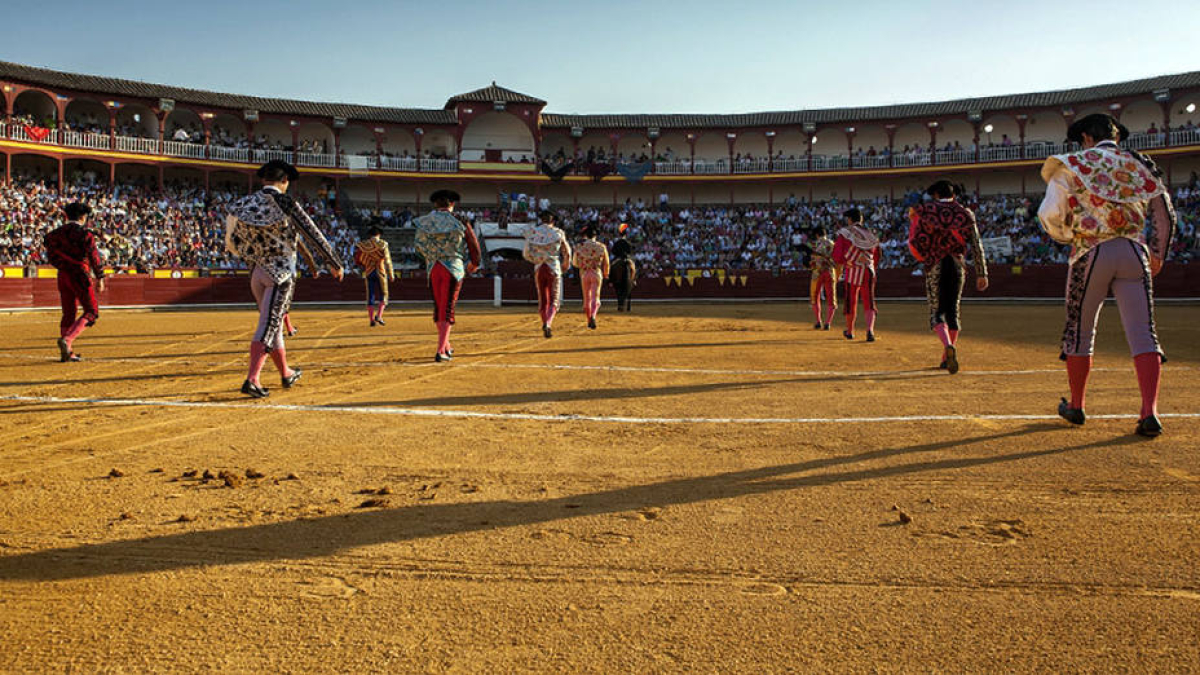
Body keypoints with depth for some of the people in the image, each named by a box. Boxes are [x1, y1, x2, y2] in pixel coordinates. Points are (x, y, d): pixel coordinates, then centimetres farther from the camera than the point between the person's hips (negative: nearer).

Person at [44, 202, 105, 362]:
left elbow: (51, 256, 14)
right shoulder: (85, 234, -9)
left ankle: (67, 353, 16)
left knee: (68, 313, 13)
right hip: (80, 275, -6)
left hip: (62, 276, 6)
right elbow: (94, 257, -12)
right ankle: (67, 340, -17)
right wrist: (100, 278, -6)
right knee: (91, 312, 2)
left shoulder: (56, 233, 10)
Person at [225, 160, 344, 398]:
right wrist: (334, 263, -3)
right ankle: (252, 380, -17)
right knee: (269, 325, -8)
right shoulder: (286, 204, -11)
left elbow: (232, 242, 11)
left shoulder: (244, 204, 5)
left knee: (273, 323, 17)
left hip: (256, 271, 6)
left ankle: (286, 374, 31)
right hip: (281, 271, -6)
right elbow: (312, 235, -9)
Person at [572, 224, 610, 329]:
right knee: (595, 297, -4)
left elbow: (575, 263, 4)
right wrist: (605, 274, 24)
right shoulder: (601, 246, 0)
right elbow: (606, 263, 8)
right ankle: (593, 316, -29)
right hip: (597, 273, -1)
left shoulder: (579, 247, -2)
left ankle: (589, 321, 22)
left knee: (587, 298, 14)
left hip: (584, 274, 1)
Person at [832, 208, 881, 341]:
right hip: (869, 271, 2)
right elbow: (876, 257, 14)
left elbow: (837, 257, -9)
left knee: (851, 302, 13)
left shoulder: (844, 234, -4)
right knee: (869, 303, 4)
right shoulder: (870, 235, 9)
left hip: (852, 272, -2)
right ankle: (870, 329, -17)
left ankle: (849, 331, 28)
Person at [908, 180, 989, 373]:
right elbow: (976, 246, 3)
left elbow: (916, 241, -6)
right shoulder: (965, 213, 9)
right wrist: (982, 274, 5)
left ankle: (948, 345, -29)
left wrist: (912, 220, 12)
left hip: (934, 266, -2)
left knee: (936, 311, -1)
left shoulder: (926, 210, 3)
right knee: (953, 311, 11)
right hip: (957, 265, 2)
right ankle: (946, 358, 13)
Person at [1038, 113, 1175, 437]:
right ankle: (1150, 412, -14)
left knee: (1079, 332, 11)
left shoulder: (1072, 165, 4)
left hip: (1091, 254, -2)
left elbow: (1050, 215, -2)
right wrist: (1158, 254, 28)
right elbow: (1165, 216, 16)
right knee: (1142, 333, -2)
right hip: (1135, 252, 3)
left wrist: (1066, 235, 18)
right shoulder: (1140, 165, 15)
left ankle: (1076, 407, 21)